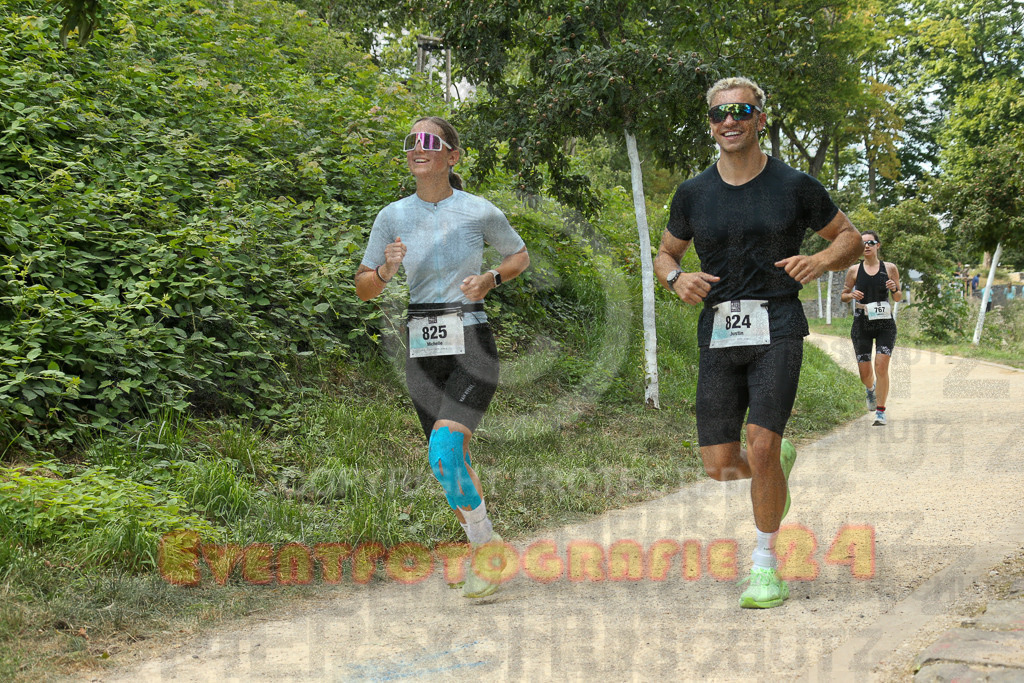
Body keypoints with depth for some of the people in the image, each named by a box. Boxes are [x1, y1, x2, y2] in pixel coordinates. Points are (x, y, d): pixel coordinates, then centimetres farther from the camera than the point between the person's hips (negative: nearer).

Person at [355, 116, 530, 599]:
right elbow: (363, 289, 9)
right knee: (453, 465, 11)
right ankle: (488, 551, 31)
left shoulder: (479, 212, -3)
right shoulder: (393, 216, 4)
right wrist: (386, 271, -12)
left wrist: (489, 279, -5)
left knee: (444, 452, -22)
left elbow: (520, 255, 14)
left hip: (471, 345, -4)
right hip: (422, 350, 4)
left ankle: (484, 545, -3)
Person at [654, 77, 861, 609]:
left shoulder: (794, 186, 2)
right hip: (718, 332, 3)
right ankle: (779, 461, 36)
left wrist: (821, 261, -9)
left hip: (777, 329, -3)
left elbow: (849, 237, 12)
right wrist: (677, 278, -3)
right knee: (720, 465, -1)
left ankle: (765, 563, 6)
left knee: (761, 447, -15)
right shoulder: (693, 194, 8)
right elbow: (665, 254, 20)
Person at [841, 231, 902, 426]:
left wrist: (894, 289, -11)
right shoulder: (854, 270, 5)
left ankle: (880, 411, -5)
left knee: (881, 366, -14)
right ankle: (871, 389, 41)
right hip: (862, 323, 1)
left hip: (885, 324, -1)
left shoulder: (889, 268, 4)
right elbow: (843, 295, 12)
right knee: (864, 372, 4)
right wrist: (851, 295, -10)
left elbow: (899, 298, 10)